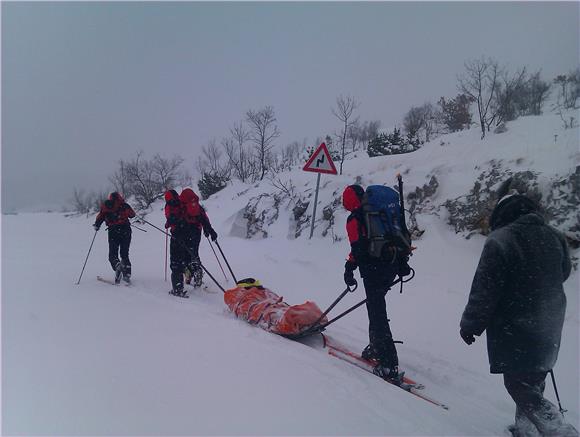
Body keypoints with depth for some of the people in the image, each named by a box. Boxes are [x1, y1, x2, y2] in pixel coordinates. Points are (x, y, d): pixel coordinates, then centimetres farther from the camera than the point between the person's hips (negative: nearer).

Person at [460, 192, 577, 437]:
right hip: (549, 329, 7)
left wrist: (470, 324, -9)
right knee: (533, 380, 21)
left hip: (515, 330, -7)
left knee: (518, 384, 3)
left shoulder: (499, 240, -19)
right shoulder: (553, 237, 2)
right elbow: (563, 273, 20)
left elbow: (485, 289, -19)